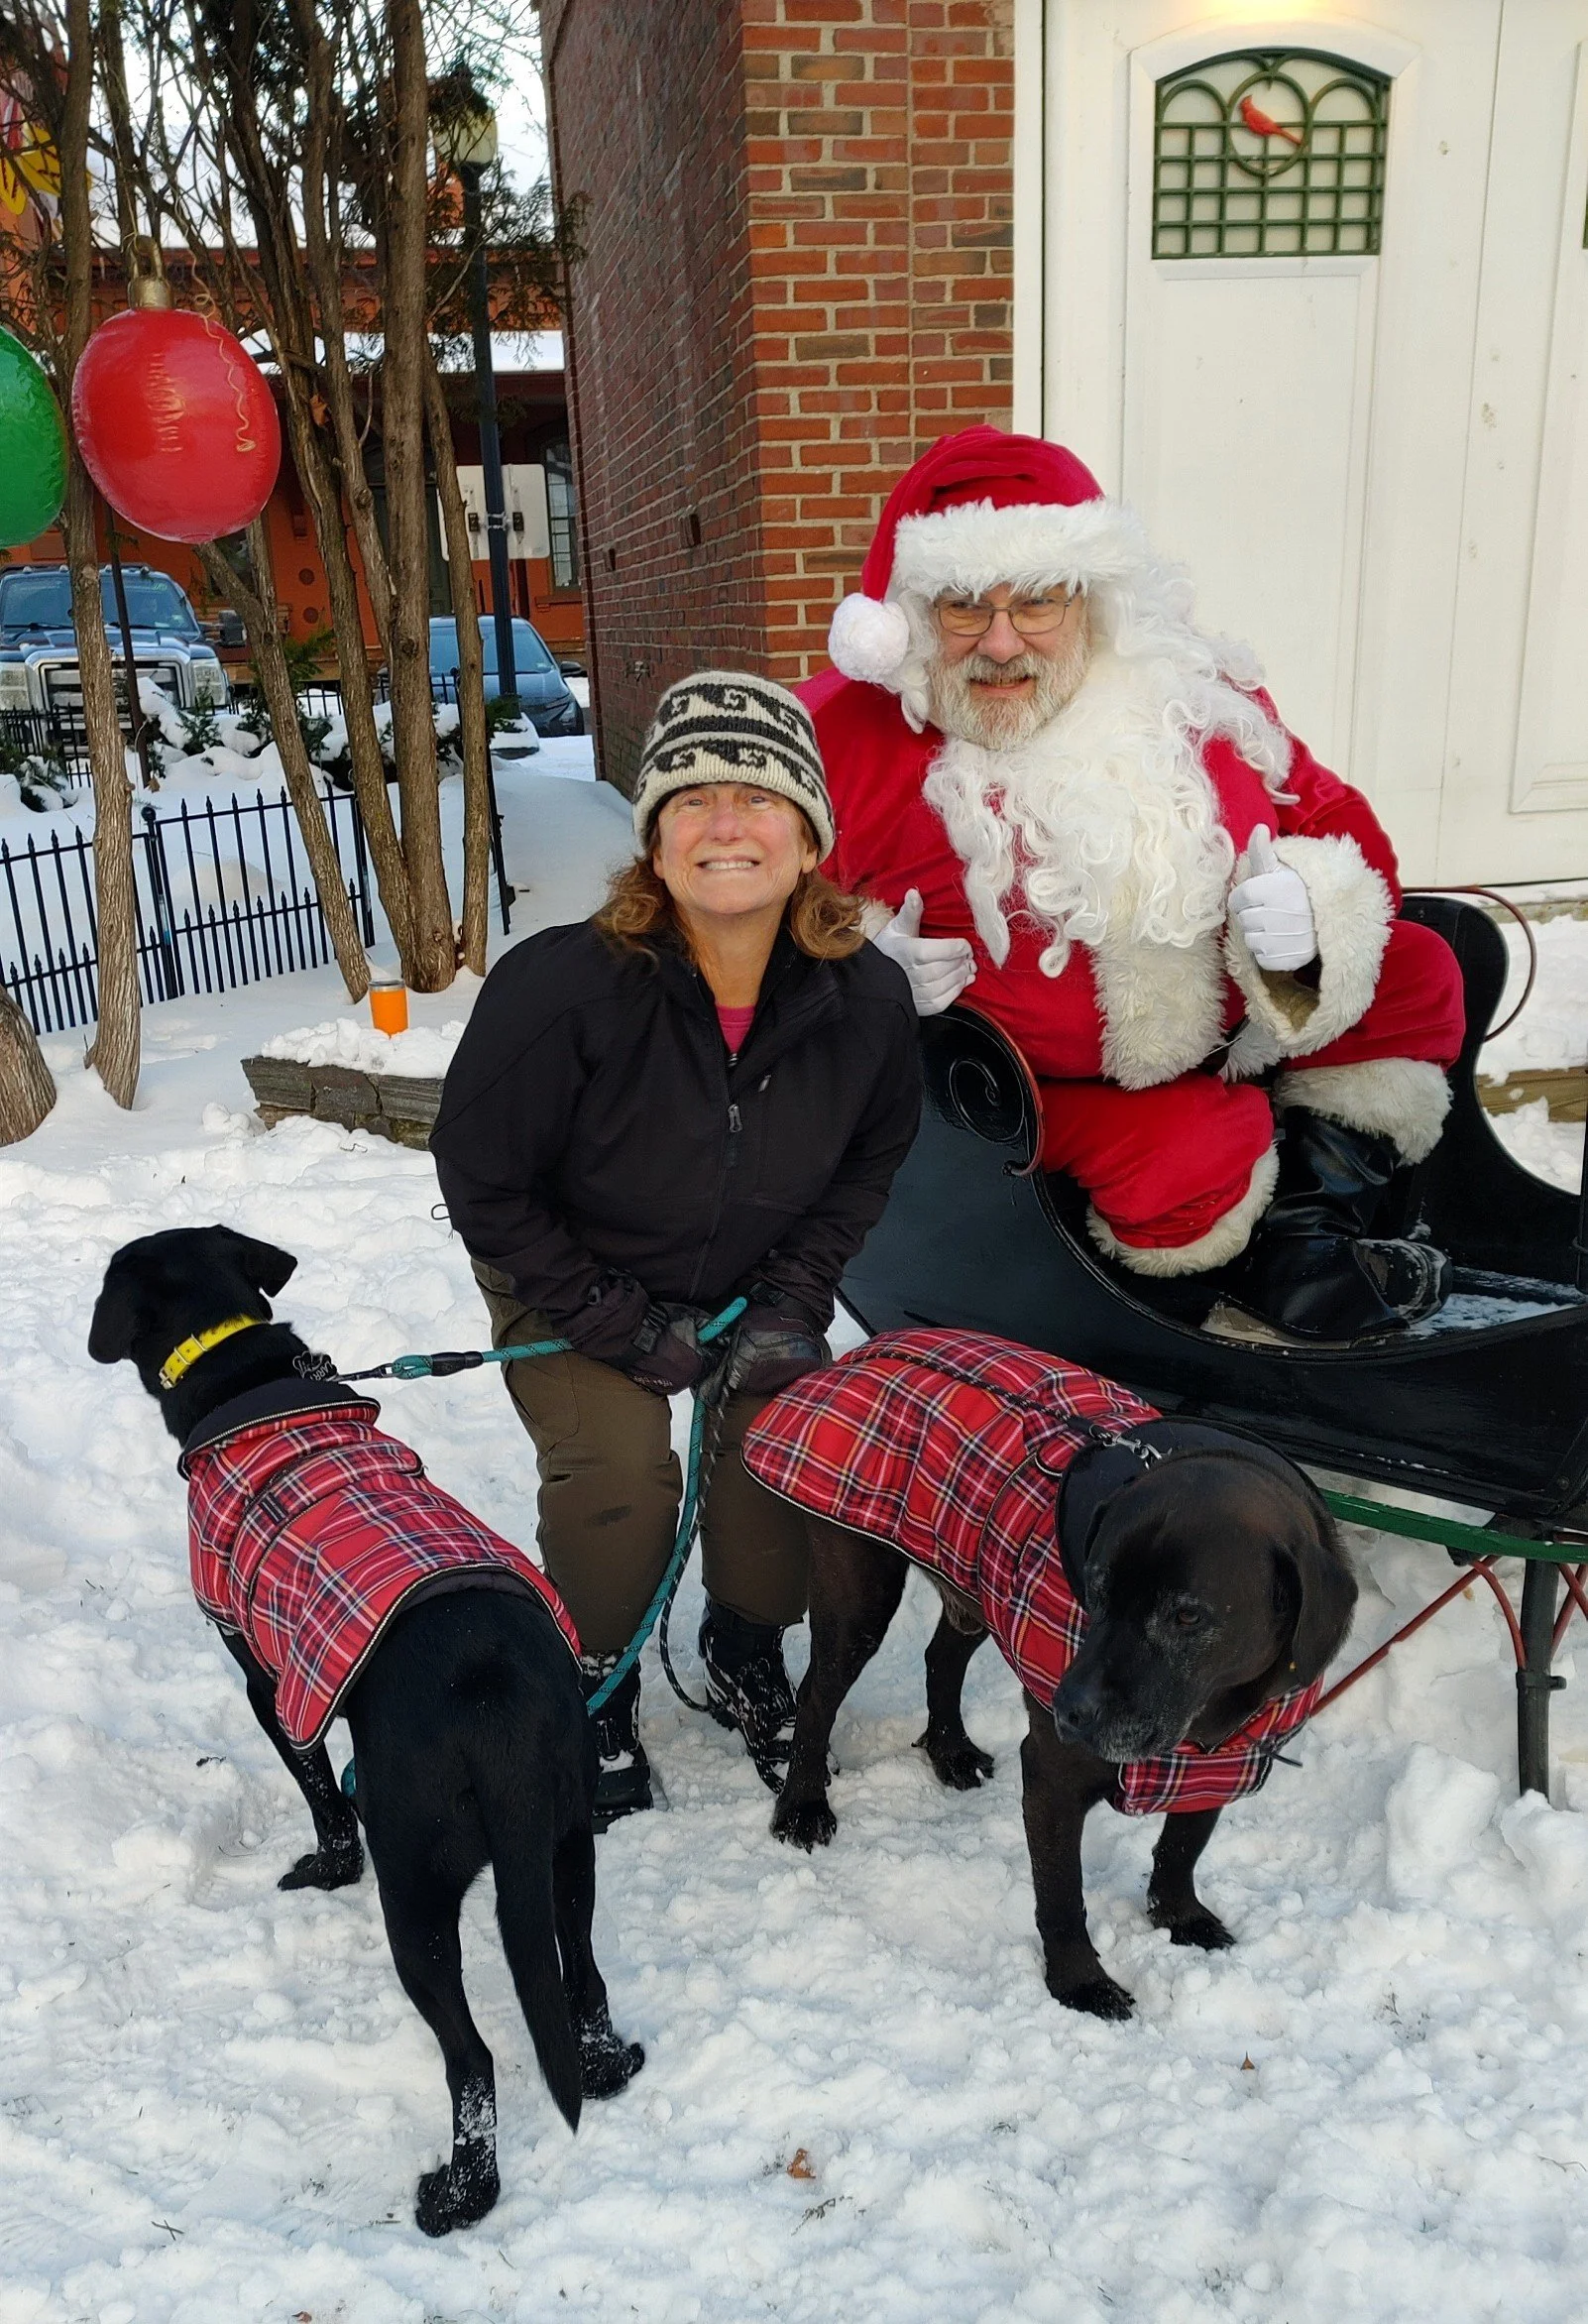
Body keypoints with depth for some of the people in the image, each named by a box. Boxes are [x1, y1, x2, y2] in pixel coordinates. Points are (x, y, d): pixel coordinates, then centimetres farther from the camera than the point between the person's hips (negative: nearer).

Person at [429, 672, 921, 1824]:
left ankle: (747, 1650, 21)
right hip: (572, 1283, -3)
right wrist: (617, 1325, -19)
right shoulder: (561, 988, -33)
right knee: (617, 1473, -19)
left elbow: (872, 1155, -1)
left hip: (754, 1284, 3)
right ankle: (594, 1686, 13)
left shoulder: (866, 997, -21)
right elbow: (482, 1178, -20)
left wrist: (795, 1301, -11)